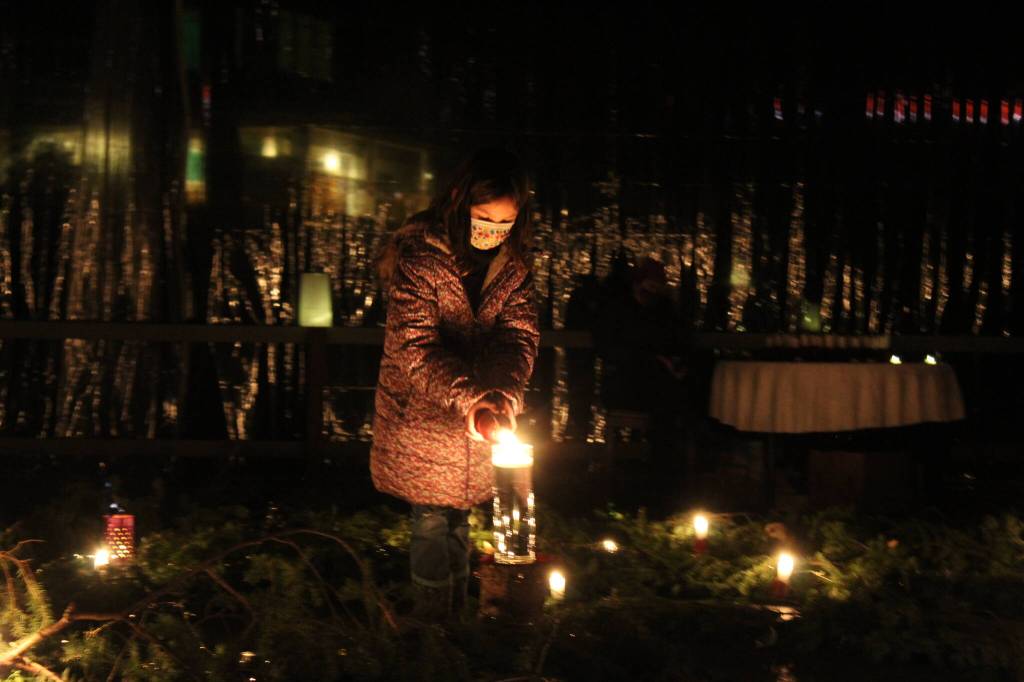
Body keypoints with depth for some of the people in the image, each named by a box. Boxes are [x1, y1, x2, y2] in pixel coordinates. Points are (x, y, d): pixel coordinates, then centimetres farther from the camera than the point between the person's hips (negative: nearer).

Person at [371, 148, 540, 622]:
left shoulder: (514, 261, -2)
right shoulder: (418, 254, -19)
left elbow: (519, 334, -6)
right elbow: (415, 348, -24)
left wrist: (506, 390, -25)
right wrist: (467, 397, -35)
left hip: (480, 412, 5)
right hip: (421, 412, -5)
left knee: (459, 517, 16)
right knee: (431, 521, 0)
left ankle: (458, 616, 29)